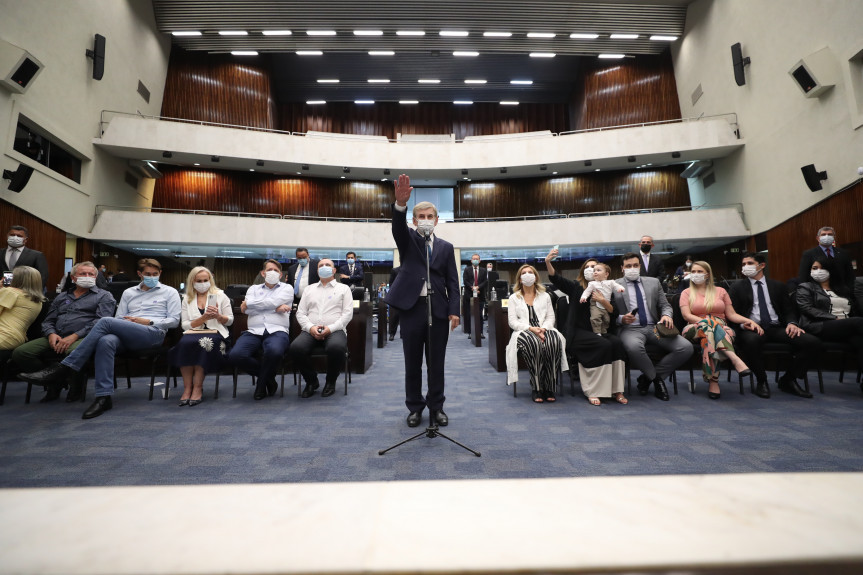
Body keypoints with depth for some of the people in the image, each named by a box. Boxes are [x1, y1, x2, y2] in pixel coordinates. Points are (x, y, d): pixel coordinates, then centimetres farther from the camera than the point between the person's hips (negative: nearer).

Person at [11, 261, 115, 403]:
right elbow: (48, 321, 21)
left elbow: (102, 321, -7)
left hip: (84, 338, -6)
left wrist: (74, 336, -17)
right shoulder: (62, 297, 27)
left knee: (74, 352, -38)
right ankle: (53, 383, 1)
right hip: (56, 338, 6)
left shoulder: (104, 296, 8)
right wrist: (51, 334, -3)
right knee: (20, 353, -15)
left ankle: (76, 389, -9)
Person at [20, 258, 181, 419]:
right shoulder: (128, 293, 28)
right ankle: (104, 397, -37)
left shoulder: (169, 292, 15)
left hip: (154, 334, -4)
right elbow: (119, 318, 21)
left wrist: (148, 322, -5)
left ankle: (64, 369, -24)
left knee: (105, 321, -27)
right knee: (105, 341, -34)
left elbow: (174, 321, 5)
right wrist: (127, 322, -3)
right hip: (127, 337, 4)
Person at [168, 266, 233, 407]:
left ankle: (198, 388, -28)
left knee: (204, 343, -35)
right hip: (193, 333, 2)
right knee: (185, 342, -32)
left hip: (215, 333, -2)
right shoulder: (187, 300, 18)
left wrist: (218, 316, -11)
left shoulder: (220, 296, 13)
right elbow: (185, 325, 6)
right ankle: (187, 387, -27)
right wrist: (203, 318, -9)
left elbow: (230, 321, 9)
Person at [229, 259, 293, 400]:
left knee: (274, 351, -38)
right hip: (254, 331, 3)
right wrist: (275, 308, -2)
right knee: (236, 355, -27)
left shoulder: (287, 288, 17)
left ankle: (261, 383, -5)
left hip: (277, 331, -3)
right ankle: (268, 377, 0)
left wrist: (249, 304, 6)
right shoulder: (253, 289, 25)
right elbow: (247, 310, 5)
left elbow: (273, 302, -4)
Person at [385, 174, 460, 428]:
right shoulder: (407, 240, 7)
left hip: (439, 310, 1)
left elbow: (452, 281, 6)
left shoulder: (446, 247, 10)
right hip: (412, 308, -1)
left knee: (436, 363, 8)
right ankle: (415, 408, 22)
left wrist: (454, 310, -4)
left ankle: (436, 407, 23)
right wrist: (400, 204, -37)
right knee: (412, 364, 8)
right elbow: (398, 226, -16)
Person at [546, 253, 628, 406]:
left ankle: (615, 390, -19)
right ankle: (592, 391, -20)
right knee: (604, 345, -29)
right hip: (578, 332, -3)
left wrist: (603, 301, -11)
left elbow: (613, 312, 8)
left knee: (617, 342, -26)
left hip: (599, 330, 4)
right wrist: (548, 262, -23)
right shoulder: (576, 286, 9)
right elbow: (556, 279, -6)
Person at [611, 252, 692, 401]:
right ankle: (656, 379, -6)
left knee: (686, 347, -18)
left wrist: (666, 315, -6)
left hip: (655, 327, 4)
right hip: (630, 329, -4)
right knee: (634, 347, -39)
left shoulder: (653, 282, 17)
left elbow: (665, 305, 17)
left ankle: (647, 377, -3)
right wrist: (622, 319, -18)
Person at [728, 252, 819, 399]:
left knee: (812, 342, -22)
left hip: (776, 328, 4)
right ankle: (761, 381, -14)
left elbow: (789, 309, 17)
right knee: (752, 341, -40)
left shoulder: (778, 286, 20)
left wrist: (792, 323, -5)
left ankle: (788, 380, -1)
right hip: (752, 328, -4)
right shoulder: (737, 287, 12)